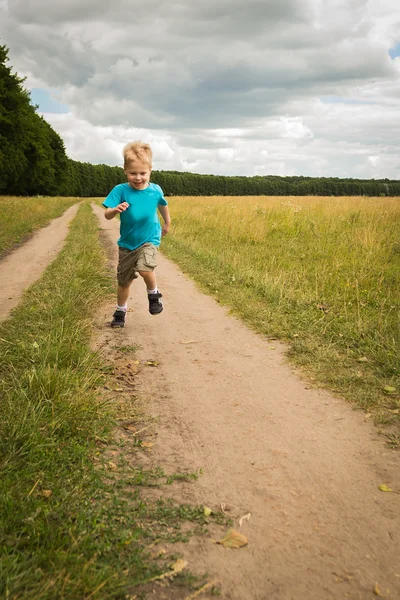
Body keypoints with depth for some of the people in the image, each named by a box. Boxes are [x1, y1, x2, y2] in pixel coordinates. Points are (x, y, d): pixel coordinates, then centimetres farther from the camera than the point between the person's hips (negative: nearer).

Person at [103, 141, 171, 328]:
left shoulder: (155, 190, -9)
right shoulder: (120, 191, -15)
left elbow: (162, 205, 13)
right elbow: (107, 214, -20)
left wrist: (167, 224, 26)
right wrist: (115, 209, -42)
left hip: (149, 240, -1)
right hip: (126, 243, 1)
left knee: (144, 268, -29)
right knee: (124, 281, 13)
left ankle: (154, 294, 2)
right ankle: (120, 311, 36)